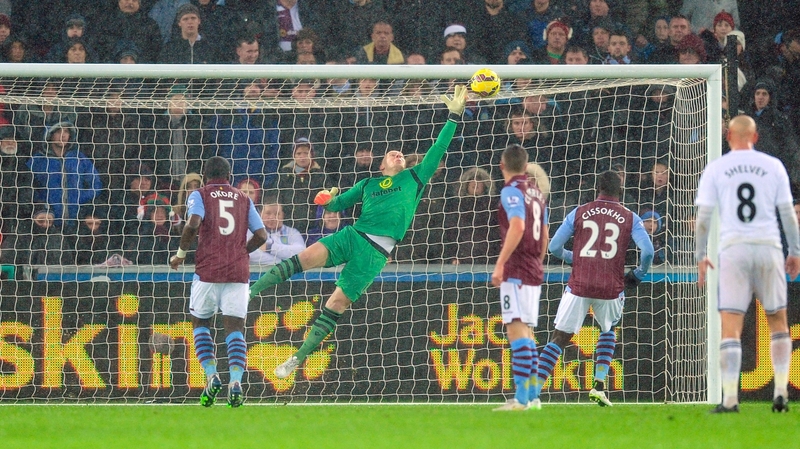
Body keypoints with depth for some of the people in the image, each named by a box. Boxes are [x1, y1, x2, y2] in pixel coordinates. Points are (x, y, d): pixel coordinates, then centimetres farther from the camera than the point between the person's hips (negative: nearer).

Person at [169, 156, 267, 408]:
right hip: (238, 271, 2)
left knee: (200, 322, 15)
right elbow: (261, 235, 8)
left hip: (208, 270, -2)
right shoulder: (244, 199, 14)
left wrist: (181, 253, -1)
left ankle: (212, 376, -1)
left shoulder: (200, 195, 5)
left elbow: (193, 224, -14)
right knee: (234, 328, 1)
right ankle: (236, 381, -16)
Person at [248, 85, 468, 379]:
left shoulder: (414, 178, 19)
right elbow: (338, 204, 26)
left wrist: (454, 115, 12)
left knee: (336, 305, -7)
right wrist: (326, 200, 3)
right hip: (353, 235, 2)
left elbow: (438, 150, 16)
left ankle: (298, 358, -3)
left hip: (376, 252, -2)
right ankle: (250, 291, -25)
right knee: (309, 256, -25)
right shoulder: (368, 184, 25)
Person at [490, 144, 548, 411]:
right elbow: (545, 236, 21)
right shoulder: (536, 193, 16)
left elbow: (517, 227, -22)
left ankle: (521, 397, -21)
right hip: (534, 272, 9)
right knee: (526, 331, 14)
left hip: (516, 269, -9)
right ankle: (532, 396, 15)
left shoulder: (511, 191, -9)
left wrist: (500, 264, -21)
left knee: (516, 328, -13)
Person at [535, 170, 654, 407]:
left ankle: (534, 391, -9)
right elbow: (648, 251, -6)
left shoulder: (579, 213, 6)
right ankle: (599, 385, 15)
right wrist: (638, 274, 13)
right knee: (608, 330, 29)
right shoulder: (629, 218, 5)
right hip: (611, 288, 1)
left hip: (578, 286, -1)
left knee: (559, 339, 4)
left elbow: (554, 247, 6)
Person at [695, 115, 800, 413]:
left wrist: (700, 256, 9)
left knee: (731, 327, -3)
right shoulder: (773, 166, 6)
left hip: (733, 248, -1)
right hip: (768, 246, 1)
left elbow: (703, 216, 1)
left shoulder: (716, 169, 4)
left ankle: (730, 398, -12)